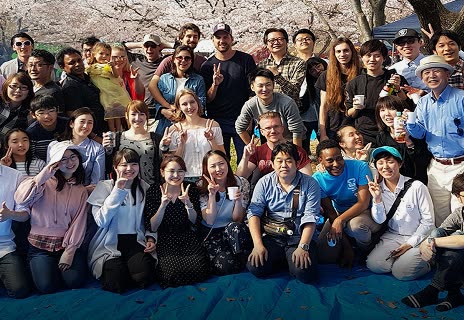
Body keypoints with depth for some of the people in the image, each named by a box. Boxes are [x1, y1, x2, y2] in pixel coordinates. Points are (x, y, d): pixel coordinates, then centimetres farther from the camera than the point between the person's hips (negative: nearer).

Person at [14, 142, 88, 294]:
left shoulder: (81, 191, 8)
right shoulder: (45, 182, -3)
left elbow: (79, 222, 1)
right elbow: (20, 199, -20)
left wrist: (69, 252, -10)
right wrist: (43, 175, -23)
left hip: (67, 244, 2)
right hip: (40, 244, -2)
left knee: (74, 281, -17)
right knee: (47, 286, -18)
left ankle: (61, 266, 17)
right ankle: (39, 266, 16)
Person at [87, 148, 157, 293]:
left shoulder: (144, 188, 8)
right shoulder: (104, 186, -2)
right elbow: (101, 221, -15)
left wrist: (151, 238, -2)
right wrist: (118, 190, -17)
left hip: (136, 242, 2)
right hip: (110, 244, -2)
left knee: (144, 278, -24)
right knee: (117, 284, -25)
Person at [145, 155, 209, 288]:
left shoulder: (191, 190, 3)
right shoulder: (153, 191, -3)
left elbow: (195, 222, -2)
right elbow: (152, 228, -8)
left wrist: (188, 204, -20)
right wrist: (162, 206, -23)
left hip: (189, 240, 2)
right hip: (165, 242, -2)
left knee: (199, 271, -23)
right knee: (173, 274, -26)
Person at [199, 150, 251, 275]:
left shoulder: (241, 183, -4)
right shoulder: (201, 187, -6)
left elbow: (237, 219, -5)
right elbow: (209, 220, -11)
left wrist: (238, 201, -24)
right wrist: (212, 195, -22)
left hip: (233, 231, 1)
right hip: (210, 233, -1)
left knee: (234, 227, -37)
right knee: (226, 266, -29)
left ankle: (243, 261, -12)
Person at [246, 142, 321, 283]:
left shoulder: (310, 184, -3)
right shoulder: (264, 183, 2)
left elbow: (310, 218, -8)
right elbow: (254, 213, -2)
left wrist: (302, 247, -21)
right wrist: (258, 245, -14)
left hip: (299, 237, -2)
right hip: (272, 237, 2)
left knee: (305, 273, -27)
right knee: (255, 267, -23)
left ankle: (292, 260, 7)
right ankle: (280, 260, 8)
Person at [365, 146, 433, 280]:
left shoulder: (417, 187, -16)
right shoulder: (378, 188, -2)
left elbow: (428, 222, -9)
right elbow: (379, 220, -4)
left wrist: (409, 244, -12)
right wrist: (377, 199, -21)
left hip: (417, 238, -4)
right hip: (392, 236, 4)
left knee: (401, 272, -20)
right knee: (373, 265, -17)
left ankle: (426, 260, 7)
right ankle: (401, 257, 9)